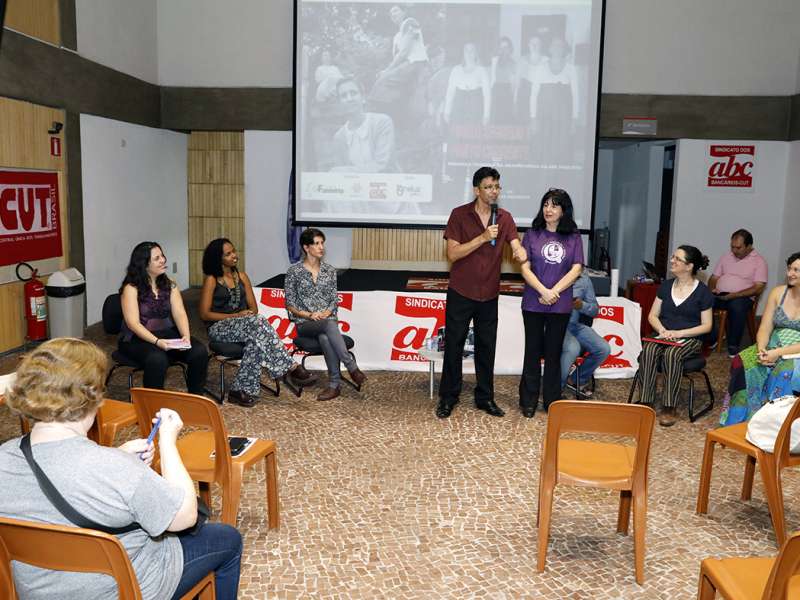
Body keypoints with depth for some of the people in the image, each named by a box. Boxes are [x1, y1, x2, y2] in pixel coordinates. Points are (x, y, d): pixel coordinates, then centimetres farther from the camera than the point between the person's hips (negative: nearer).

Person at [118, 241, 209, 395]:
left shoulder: (169, 285, 8)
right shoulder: (131, 288, -8)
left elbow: (179, 313, -2)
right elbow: (133, 323, -17)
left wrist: (186, 336, -20)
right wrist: (156, 341, -30)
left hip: (168, 333, 5)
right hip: (138, 338, -5)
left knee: (199, 352, -20)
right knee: (157, 359, -36)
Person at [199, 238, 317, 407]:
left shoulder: (241, 276, 15)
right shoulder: (211, 280, 0)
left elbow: (254, 307, 13)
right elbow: (205, 314, -6)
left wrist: (249, 314, -12)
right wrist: (236, 315, -14)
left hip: (244, 326, 5)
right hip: (219, 328, -5)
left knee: (256, 339, -35)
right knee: (258, 322, -35)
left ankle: (241, 390, -36)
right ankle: (290, 368, -37)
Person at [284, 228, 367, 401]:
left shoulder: (329, 270, 10)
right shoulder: (294, 271, 0)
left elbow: (334, 301, 11)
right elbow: (290, 304, -1)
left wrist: (326, 313, -11)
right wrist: (310, 315, -15)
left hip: (327, 319, 3)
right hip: (304, 324, -2)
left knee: (324, 337, -35)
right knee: (329, 325, -37)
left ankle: (334, 385, -34)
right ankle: (352, 368, -35)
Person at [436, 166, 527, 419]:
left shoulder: (504, 218, 2)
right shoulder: (459, 214, -9)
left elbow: (516, 246, -7)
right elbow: (452, 254, -14)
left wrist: (521, 253, -31)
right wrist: (483, 238, -23)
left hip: (489, 295, 3)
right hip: (460, 293, -3)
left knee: (486, 348, 11)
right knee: (453, 345, 5)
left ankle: (485, 397, 25)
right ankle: (448, 398, 18)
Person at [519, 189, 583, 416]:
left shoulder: (573, 237, 4)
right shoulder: (532, 234, 1)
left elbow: (576, 269, -3)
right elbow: (525, 267, -4)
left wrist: (554, 292, -13)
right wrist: (543, 291, -16)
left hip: (561, 305, 1)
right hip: (533, 302, 0)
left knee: (554, 353, 9)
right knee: (533, 352, 8)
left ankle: (552, 401, 20)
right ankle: (528, 401, 17)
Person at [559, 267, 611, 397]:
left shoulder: (584, 279, 8)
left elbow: (595, 310, 11)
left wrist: (582, 305, -11)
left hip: (576, 325, 6)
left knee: (604, 349, -13)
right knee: (573, 348, -34)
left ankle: (579, 380, 13)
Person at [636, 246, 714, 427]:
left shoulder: (702, 291, -3)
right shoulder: (666, 285, 10)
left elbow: (706, 326, -4)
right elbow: (652, 315, 11)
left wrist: (679, 333, -16)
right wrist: (662, 330, -10)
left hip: (690, 339, -4)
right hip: (664, 336, 4)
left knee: (671, 354, -36)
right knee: (647, 350, -30)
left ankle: (669, 407, -29)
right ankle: (646, 402, -28)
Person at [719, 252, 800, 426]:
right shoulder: (778, 292, 5)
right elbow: (765, 328, 2)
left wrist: (779, 353, -24)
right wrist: (761, 349, -18)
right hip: (773, 348, 4)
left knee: (783, 374, -36)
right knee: (742, 362, -25)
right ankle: (738, 420, -19)